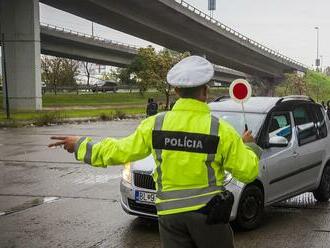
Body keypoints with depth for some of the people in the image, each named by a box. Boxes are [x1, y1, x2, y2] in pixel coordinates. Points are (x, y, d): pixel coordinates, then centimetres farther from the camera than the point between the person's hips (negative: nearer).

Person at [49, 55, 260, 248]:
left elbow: (120, 151, 2)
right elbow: (248, 172, -6)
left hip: (169, 213, 2)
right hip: (207, 213, -2)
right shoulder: (221, 130, -10)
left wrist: (80, 145, 16)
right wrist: (249, 145, 15)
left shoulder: (155, 124, -5)